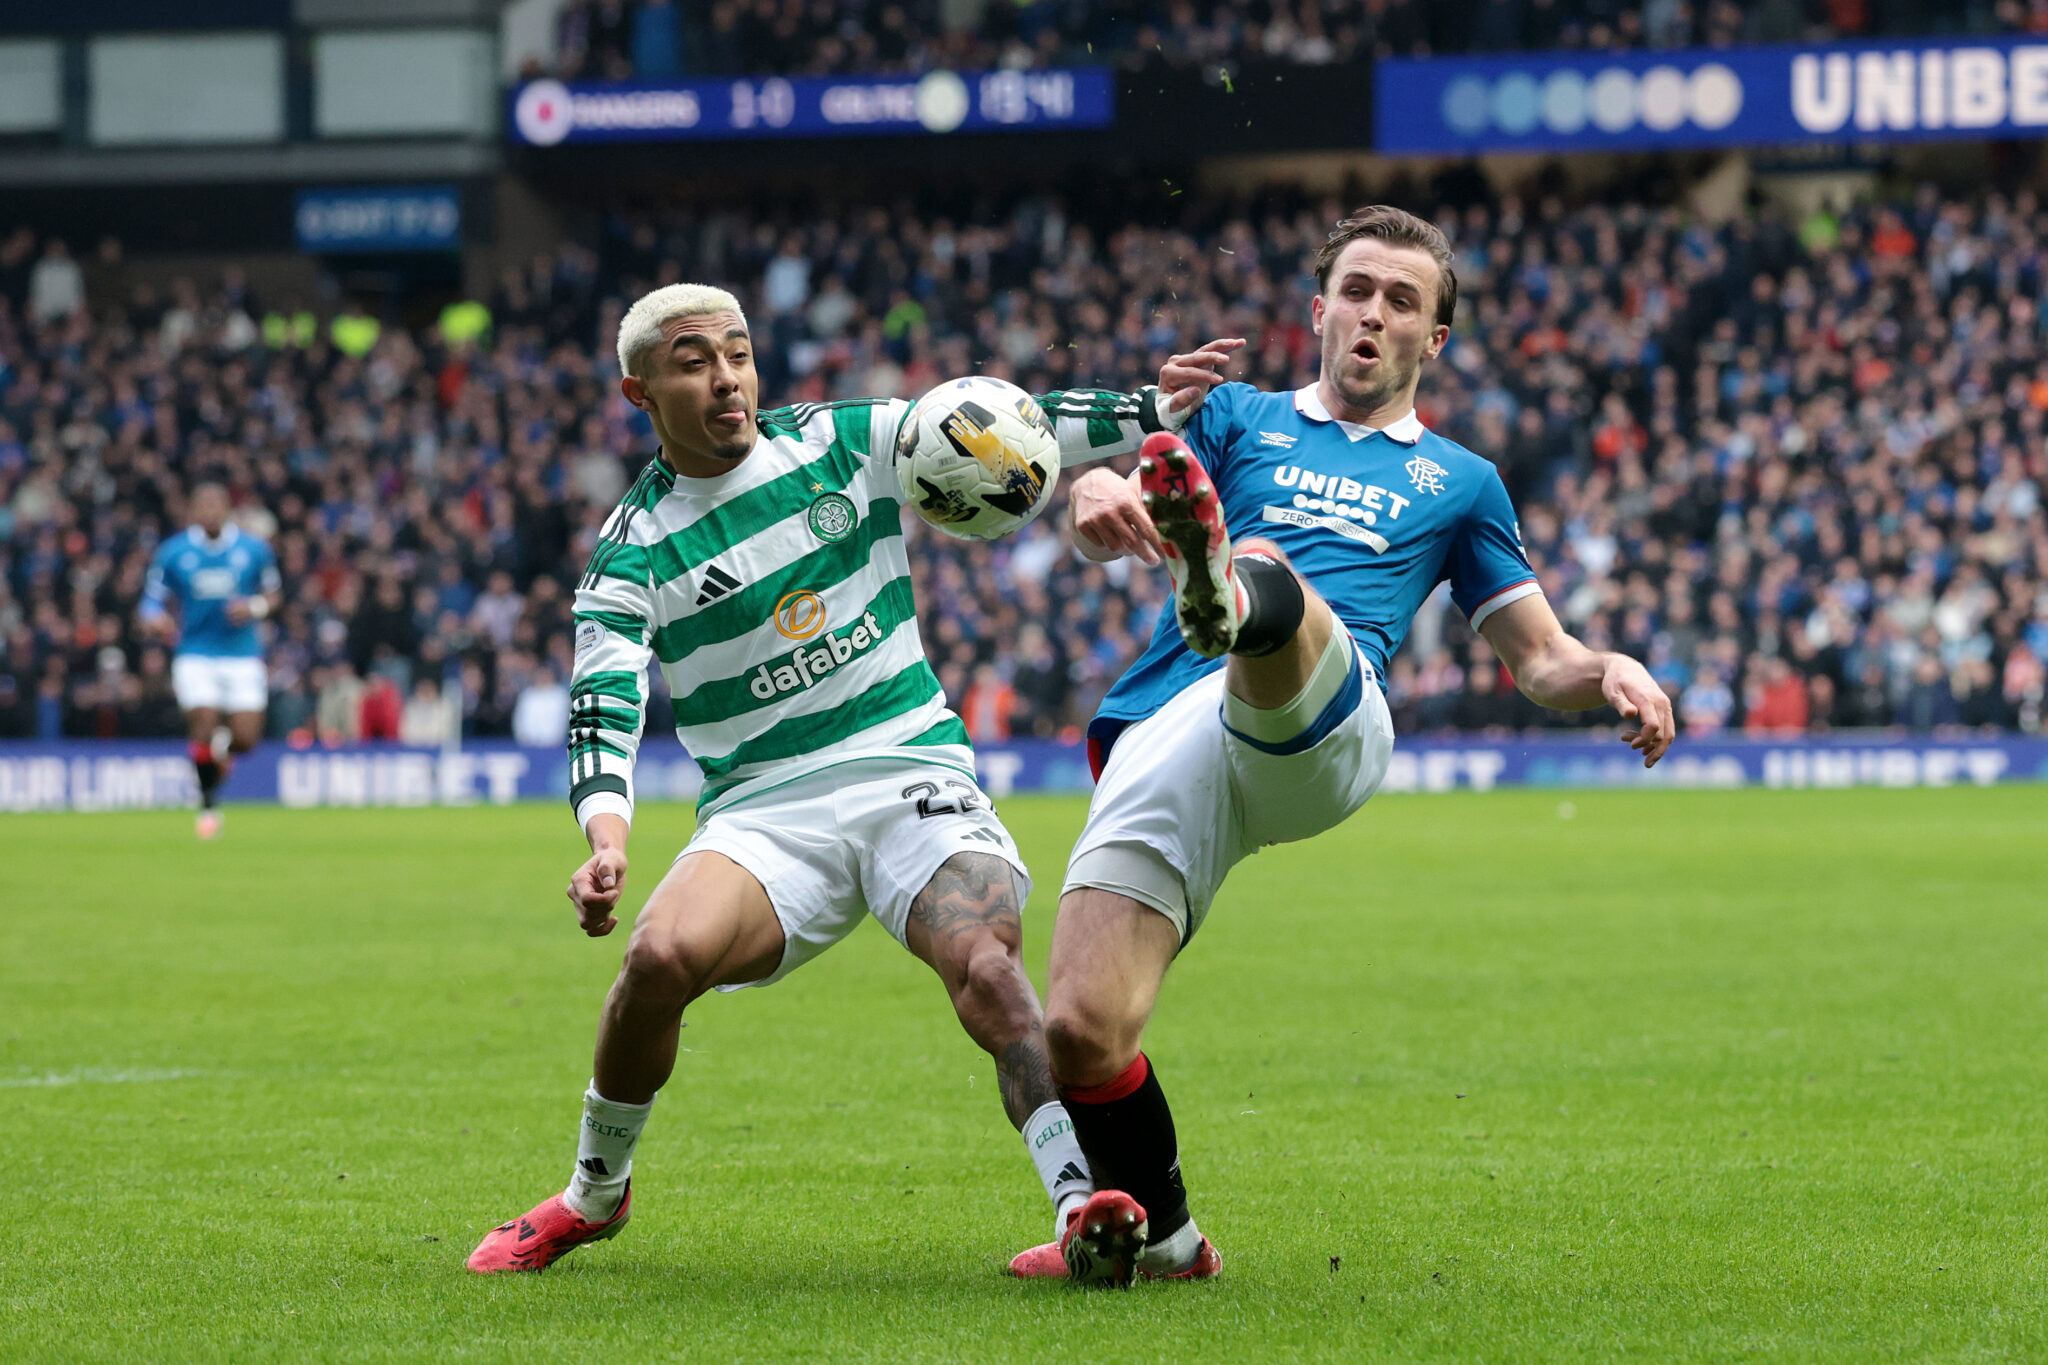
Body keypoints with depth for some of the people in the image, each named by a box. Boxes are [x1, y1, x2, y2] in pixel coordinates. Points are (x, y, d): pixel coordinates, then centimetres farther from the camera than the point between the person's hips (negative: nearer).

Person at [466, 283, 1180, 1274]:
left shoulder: (846, 443, 6)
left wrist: (1158, 410, -7)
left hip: (911, 773, 0)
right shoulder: (632, 551, 2)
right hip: (762, 810, 0)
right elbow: (602, 708, -9)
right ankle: (594, 1195, -1)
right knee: (661, 956, -26)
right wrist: (606, 840, -27)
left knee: (985, 969, -28)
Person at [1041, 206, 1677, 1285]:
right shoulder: (1242, 419, 29)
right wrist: (1100, 499, -15)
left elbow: (1541, 658, 31)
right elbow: (1103, 526, 12)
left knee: (1270, 578, -38)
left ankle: (1227, 594, -75)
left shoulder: (1459, 481, 31)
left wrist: (1615, 673, 6)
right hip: (1164, 737, 2)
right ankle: (1155, 1232, 10)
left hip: (1329, 728, -2)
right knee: (1081, 1033, -16)